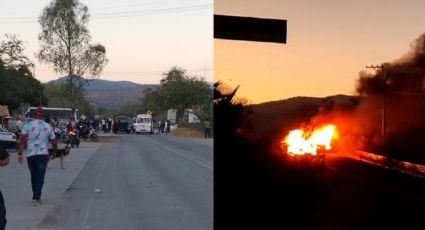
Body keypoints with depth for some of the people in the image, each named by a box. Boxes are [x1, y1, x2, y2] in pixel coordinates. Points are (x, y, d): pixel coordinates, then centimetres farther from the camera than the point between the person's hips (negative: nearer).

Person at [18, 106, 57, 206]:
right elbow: (53, 142, 7)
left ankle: (36, 197, 25)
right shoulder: (48, 126, 5)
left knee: (33, 176, 16)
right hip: (43, 154, -1)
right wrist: (55, 152, 23)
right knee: (40, 177, 1)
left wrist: (20, 153, -8)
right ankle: (36, 198, -7)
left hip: (30, 154, 1)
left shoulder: (28, 125, 3)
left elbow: (22, 140, -8)